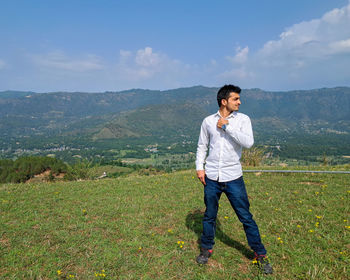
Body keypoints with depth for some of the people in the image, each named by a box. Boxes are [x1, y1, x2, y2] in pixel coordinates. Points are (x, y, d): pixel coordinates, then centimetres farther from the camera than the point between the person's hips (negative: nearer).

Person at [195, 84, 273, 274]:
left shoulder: (243, 119, -1)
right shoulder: (208, 121, 5)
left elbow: (248, 142, -17)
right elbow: (202, 146, 13)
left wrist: (227, 126, -16)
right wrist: (199, 167, 2)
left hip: (233, 178, -1)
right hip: (211, 177, 2)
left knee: (246, 217, 5)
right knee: (209, 216, 14)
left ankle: (260, 254, 22)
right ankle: (206, 249, 34)